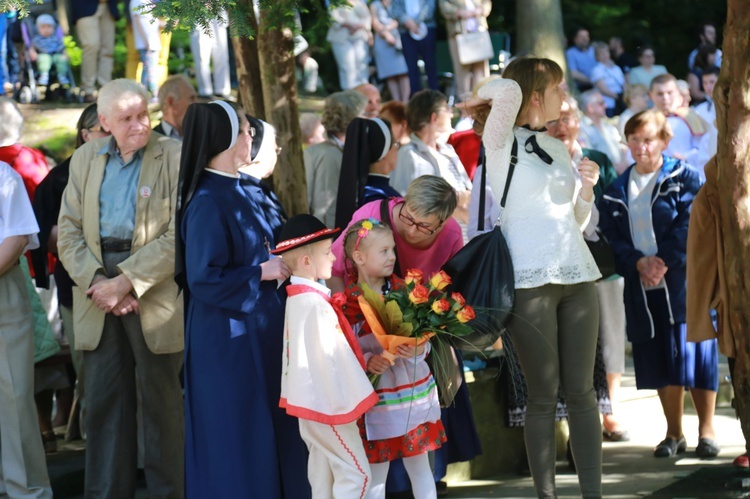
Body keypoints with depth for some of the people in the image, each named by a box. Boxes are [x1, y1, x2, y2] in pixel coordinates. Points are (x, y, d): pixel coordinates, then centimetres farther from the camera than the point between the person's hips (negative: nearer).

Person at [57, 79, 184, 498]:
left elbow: (179, 236, -12)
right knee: (104, 400, 7)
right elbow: (68, 229, 7)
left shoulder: (176, 157, -5)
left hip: (155, 295, -4)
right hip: (97, 295, 4)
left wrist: (125, 282, -16)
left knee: (162, 399, 4)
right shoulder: (86, 158, 11)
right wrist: (95, 281, -9)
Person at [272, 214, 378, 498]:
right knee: (355, 472, -4)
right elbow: (330, 356, -22)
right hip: (327, 400, -10)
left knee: (323, 475, 12)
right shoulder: (314, 303, -20)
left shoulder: (297, 297, 10)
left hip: (311, 399, 10)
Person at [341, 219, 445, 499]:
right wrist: (367, 361, -24)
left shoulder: (403, 290, 0)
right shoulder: (346, 302, -7)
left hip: (413, 392, 2)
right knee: (376, 474, 6)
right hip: (374, 398, -2)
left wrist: (417, 350, -19)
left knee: (420, 466, 9)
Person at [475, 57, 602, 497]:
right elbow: (508, 89, -23)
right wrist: (483, 96, -3)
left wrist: (587, 188, 4)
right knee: (544, 394, -1)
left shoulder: (557, 147, 17)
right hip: (529, 279, -6)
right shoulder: (502, 143, -3)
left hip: (576, 275, 6)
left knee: (582, 389, 4)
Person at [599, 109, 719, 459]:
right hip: (641, 287, 4)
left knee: (693, 352, -4)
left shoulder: (686, 178, 0)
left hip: (684, 282, -4)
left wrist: (663, 262, -18)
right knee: (660, 360, 7)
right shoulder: (617, 190, 12)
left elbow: (690, 227, -10)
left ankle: (706, 430, 7)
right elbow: (611, 236, 4)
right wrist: (639, 263, -12)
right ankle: (674, 433, 17)